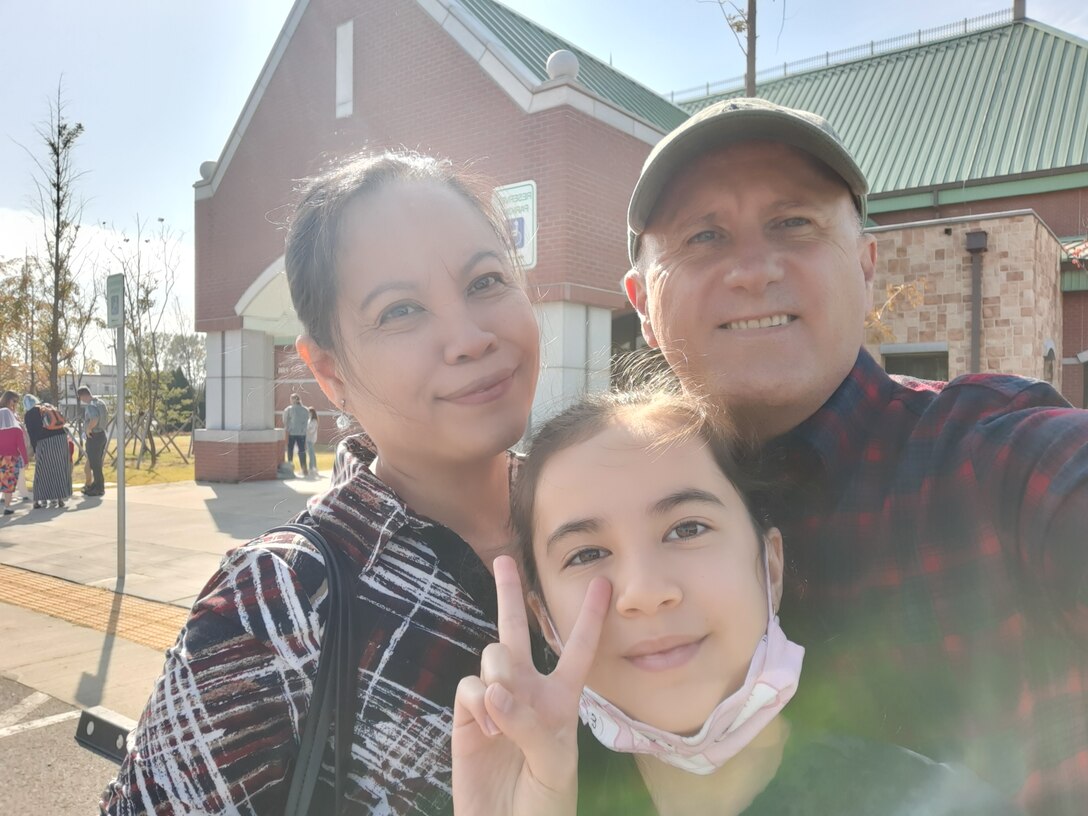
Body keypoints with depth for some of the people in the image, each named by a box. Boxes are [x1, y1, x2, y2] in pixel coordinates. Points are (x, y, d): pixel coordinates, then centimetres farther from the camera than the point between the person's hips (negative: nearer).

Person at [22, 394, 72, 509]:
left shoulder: (28, 415, 5)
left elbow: (32, 434, 2)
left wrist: (34, 450, 9)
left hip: (45, 442, -3)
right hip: (61, 438, 4)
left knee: (43, 472, 8)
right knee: (60, 470, 10)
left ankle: (42, 500, 8)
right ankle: (60, 499, 11)